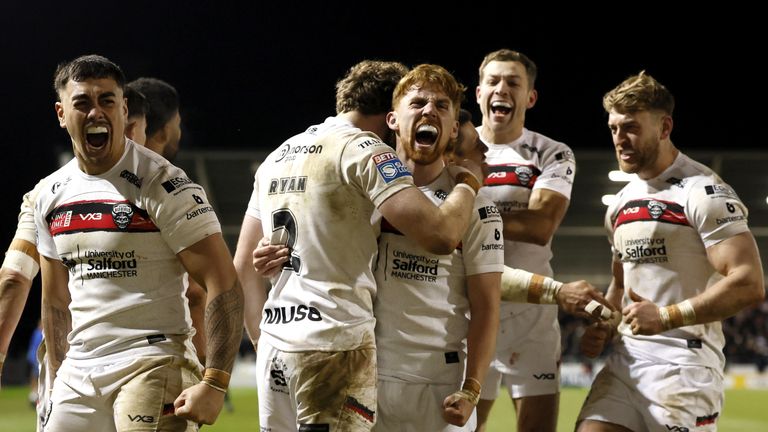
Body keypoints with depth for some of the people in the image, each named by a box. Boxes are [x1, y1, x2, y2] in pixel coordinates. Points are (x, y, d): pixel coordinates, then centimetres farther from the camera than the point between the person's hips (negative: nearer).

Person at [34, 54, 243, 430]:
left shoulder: (162, 185, -10)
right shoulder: (51, 195, 11)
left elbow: (224, 286, -14)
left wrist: (214, 384, -20)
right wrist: (59, 383, 18)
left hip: (152, 366, -6)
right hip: (78, 374, 6)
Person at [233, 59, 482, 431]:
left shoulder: (277, 157, 18)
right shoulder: (365, 150, -6)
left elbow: (243, 265, 20)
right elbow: (440, 235, -16)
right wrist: (467, 184, 2)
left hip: (274, 344, 8)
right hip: (335, 343, -7)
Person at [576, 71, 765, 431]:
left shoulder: (704, 193, -10)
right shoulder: (621, 204, 17)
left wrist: (667, 316, -21)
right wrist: (602, 329, 10)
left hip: (683, 359, -7)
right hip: (625, 359, 7)